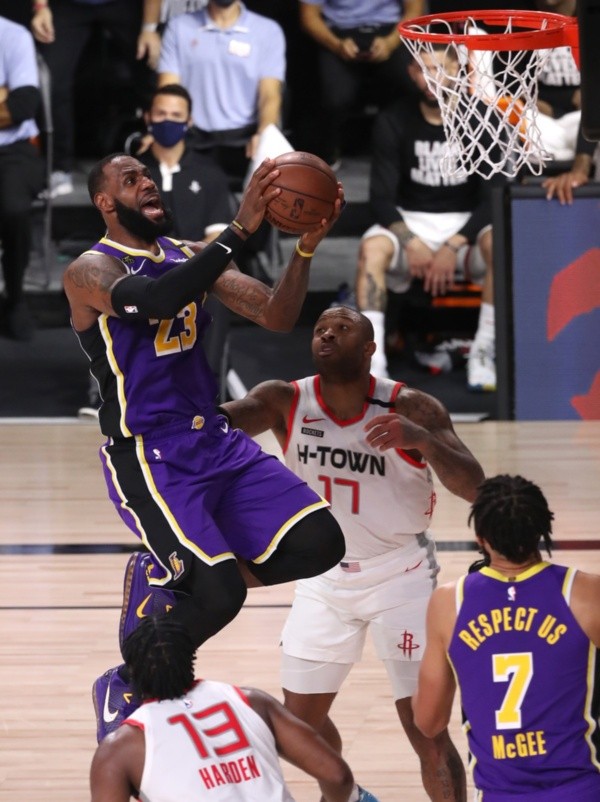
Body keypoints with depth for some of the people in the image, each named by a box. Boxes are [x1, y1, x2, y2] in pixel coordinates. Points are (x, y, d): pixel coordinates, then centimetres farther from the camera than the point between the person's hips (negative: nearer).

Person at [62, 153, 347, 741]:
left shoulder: (189, 256, 13)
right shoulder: (91, 271, -9)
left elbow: (275, 316, 7)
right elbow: (153, 301, -31)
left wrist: (306, 247, -10)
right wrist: (239, 230, -35)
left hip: (215, 442, 7)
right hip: (146, 456, -7)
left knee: (318, 545, -9)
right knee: (219, 594, -23)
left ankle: (171, 575, 13)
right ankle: (121, 687, 3)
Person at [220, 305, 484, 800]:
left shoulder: (411, 409, -19)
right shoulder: (286, 402, -13)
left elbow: (473, 488, -26)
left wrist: (421, 438, -45)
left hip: (401, 577, -4)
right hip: (325, 578, 4)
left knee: (425, 729, -11)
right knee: (300, 718, 13)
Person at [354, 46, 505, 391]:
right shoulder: (393, 122, -3)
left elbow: (494, 198, -9)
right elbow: (382, 198, -6)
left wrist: (453, 247, -22)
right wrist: (411, 243, -24)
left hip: (466, 224, -1)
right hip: (409, 222, 1)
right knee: (372, 246, -32)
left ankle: (484, 351, -28)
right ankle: (372, 360, -38)